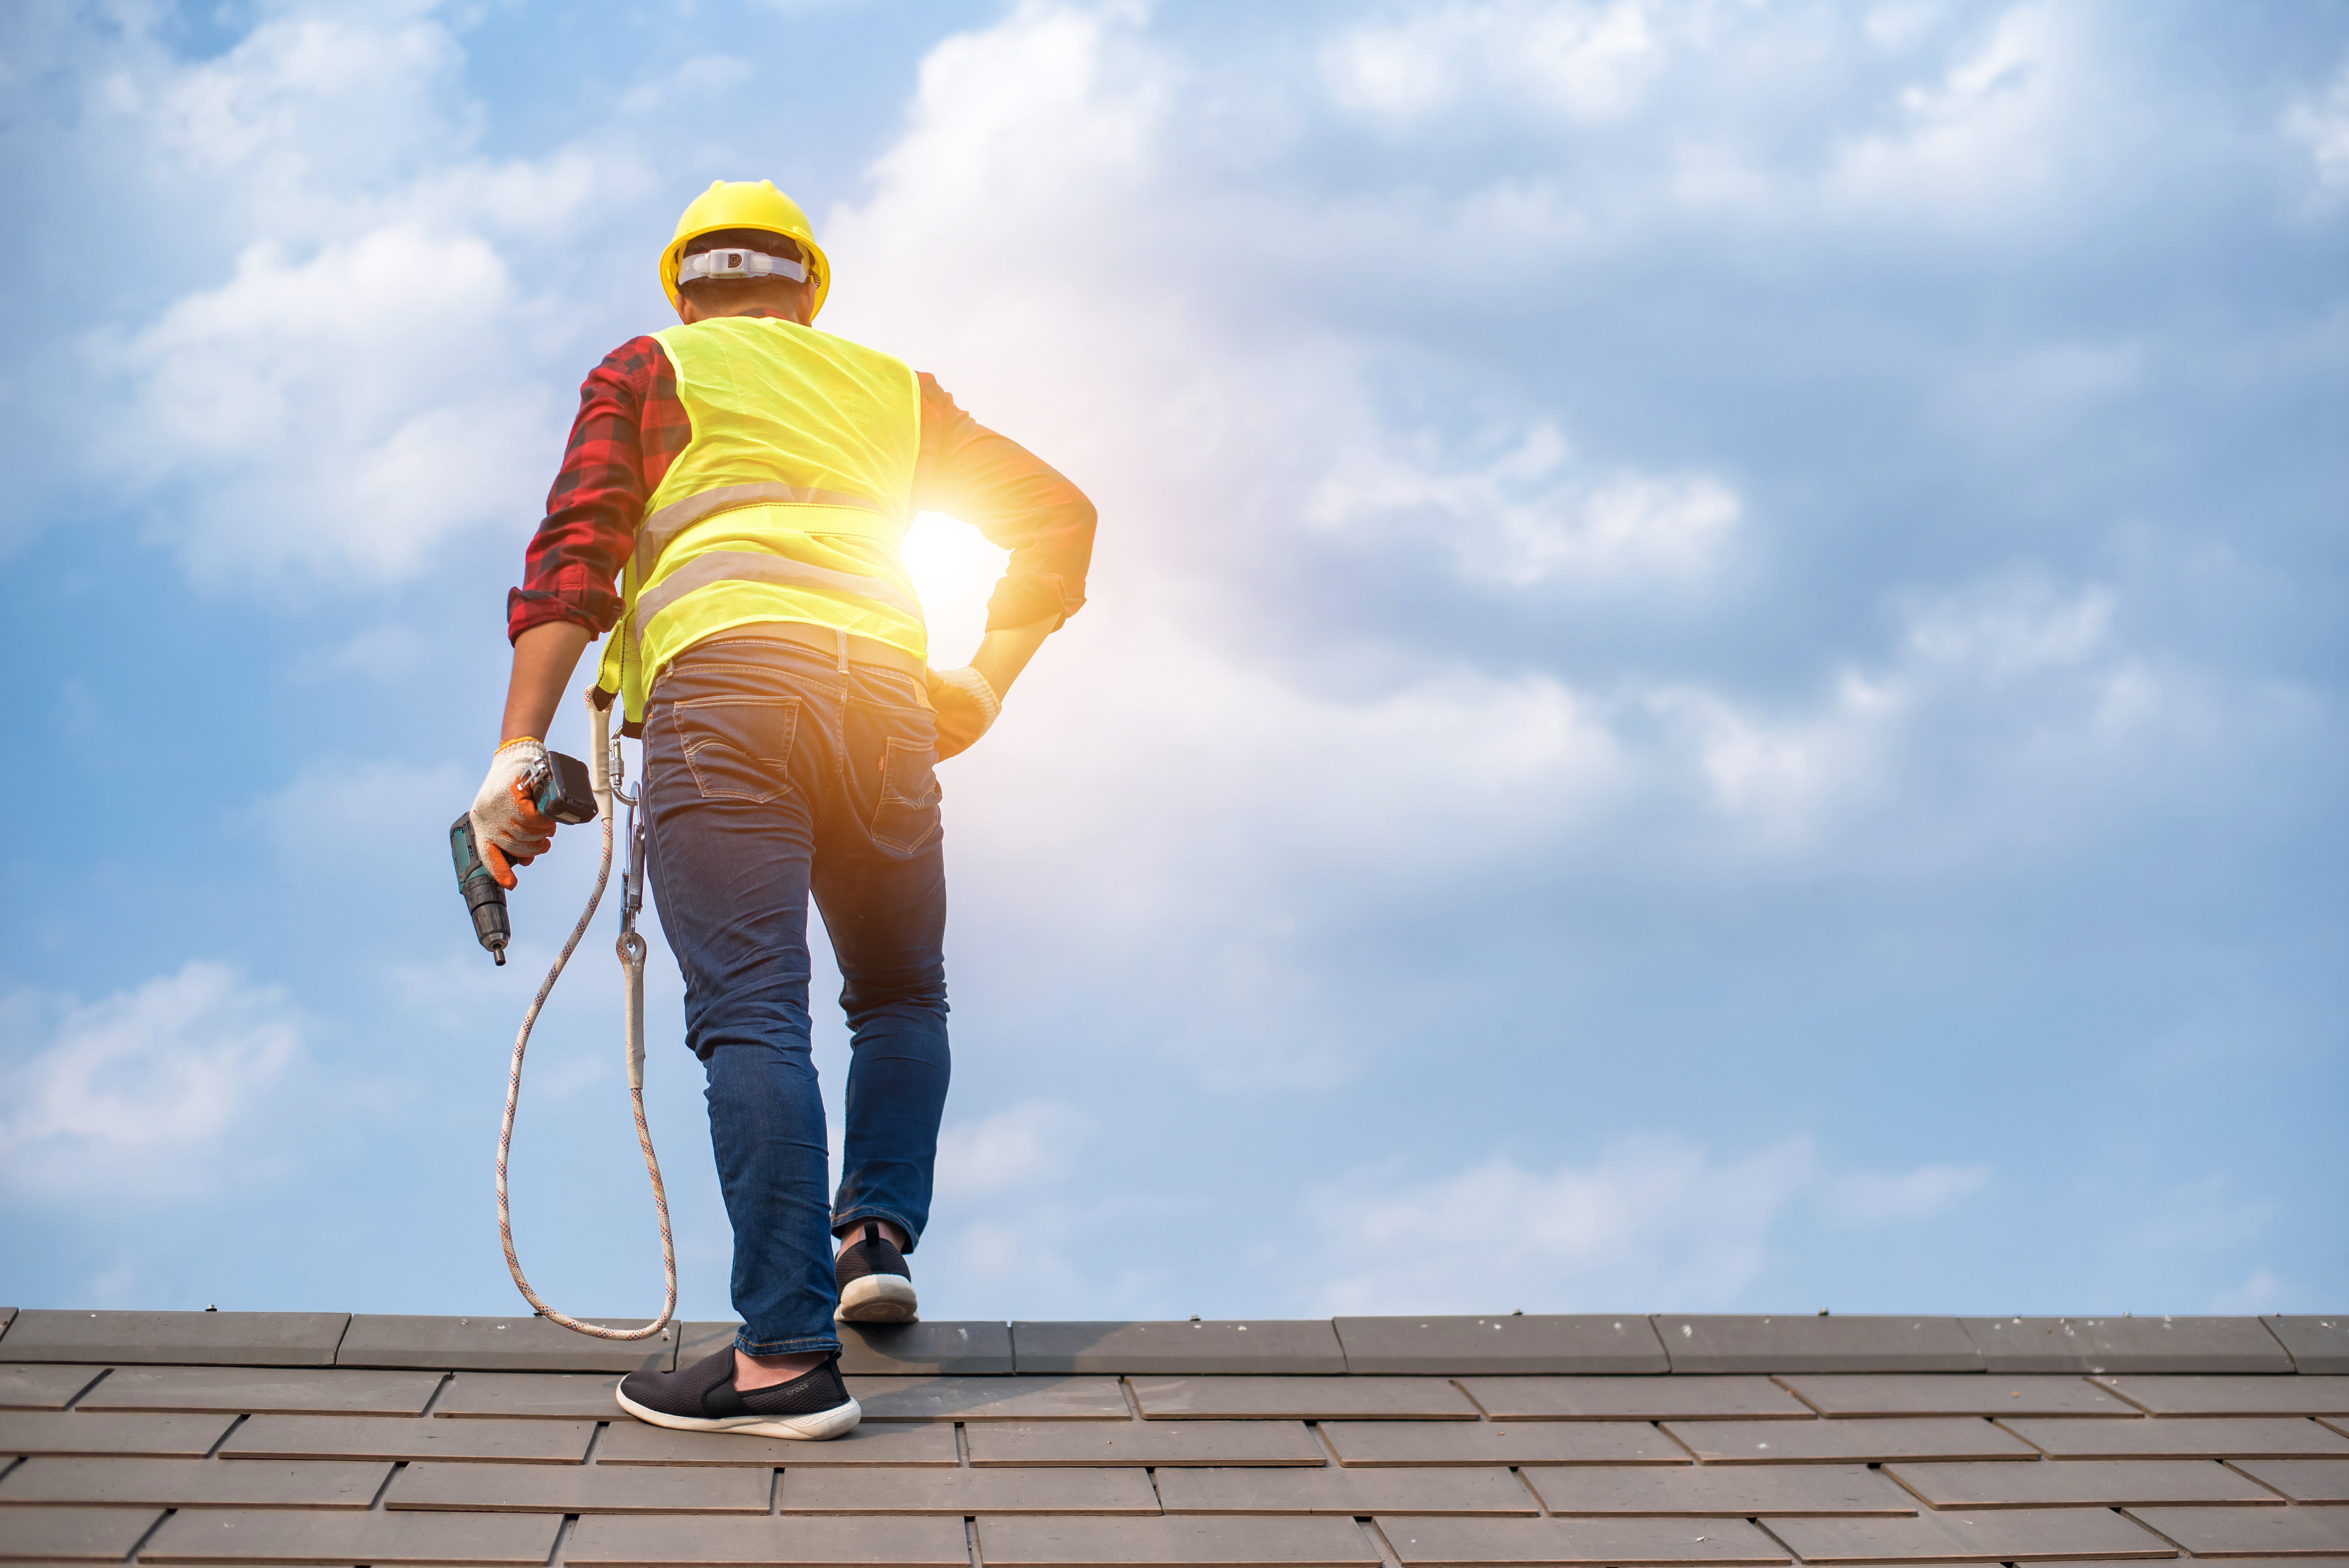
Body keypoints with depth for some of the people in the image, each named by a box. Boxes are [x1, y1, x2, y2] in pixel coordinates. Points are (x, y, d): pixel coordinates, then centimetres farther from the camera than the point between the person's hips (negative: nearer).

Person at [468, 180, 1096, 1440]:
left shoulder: (648, 374, 19)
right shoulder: (889, 387, 29)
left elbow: (575, 553, 4)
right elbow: (1056, 513, 24)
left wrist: (519, 749, -4)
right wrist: (986, 681, 22)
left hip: (722, 686, -3)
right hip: (884, 699, 3)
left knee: (750, 1016, -9)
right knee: (901, 997, 22)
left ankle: (789, 1357, -15)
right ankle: (878, 1233, 4)